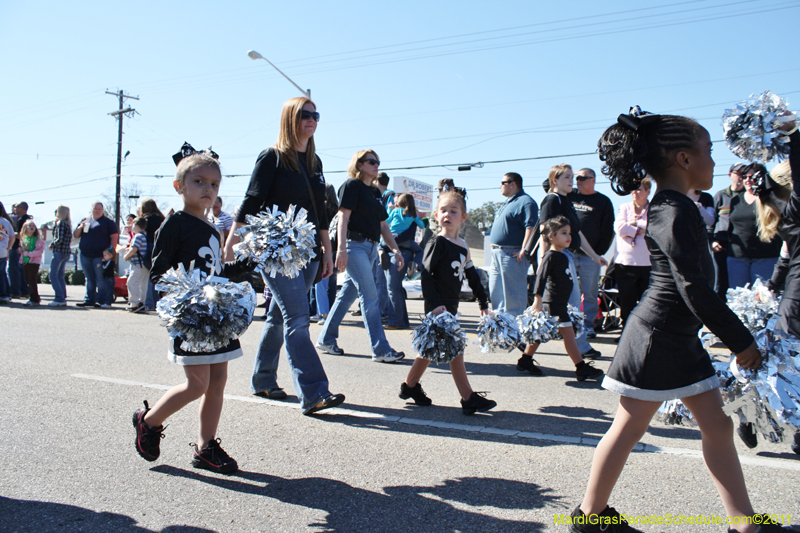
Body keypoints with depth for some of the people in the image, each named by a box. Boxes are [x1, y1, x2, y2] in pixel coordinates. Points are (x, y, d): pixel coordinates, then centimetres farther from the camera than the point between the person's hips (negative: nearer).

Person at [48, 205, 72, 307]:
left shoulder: (61, 223, -13)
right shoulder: (68, 224, 13)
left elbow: (59, 239, -20)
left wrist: (52, 245, -4)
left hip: (59, 252, -9)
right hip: (67, 252, 9)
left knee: (53, 276, -4)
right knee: (60, 276, 13)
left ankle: (59, 299, -9)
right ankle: (63, 299, 13)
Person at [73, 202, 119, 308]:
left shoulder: (108, 222, 3)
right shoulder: (85, 221, 18)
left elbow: (114, 236, -4)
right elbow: (75, 235, 17)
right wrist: (80, 227, -3)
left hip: (101, 255, -6)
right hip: (85, 255, 6)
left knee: (101, 279, -5)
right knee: (89, 279, 11)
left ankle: (102, 300, -2)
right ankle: (88, 300, 17)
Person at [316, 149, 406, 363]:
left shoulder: (372, 193, 21)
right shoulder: (352, 185, -2)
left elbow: (383, 226, 20)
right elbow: (343, 217, -12)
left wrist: (395, 249, 11)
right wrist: (341, 248, -21)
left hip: (370, 248, 8)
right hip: (355, 245, -8)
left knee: (348, 294, 11)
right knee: (370, 295, -11)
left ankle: (326, 339, 20)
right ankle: (380, 349, -10)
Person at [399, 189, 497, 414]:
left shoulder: (463, 246, 14)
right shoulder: (437, 243, -10)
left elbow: (472, 276, 21)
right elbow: (426, 275, -16)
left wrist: (483, 302, 21)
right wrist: (435, 304, -25)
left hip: (451, 305, 8)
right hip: (438, 306, -8)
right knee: (455, 350, -8)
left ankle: (410, 386, 30)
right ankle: (469, 399, -3)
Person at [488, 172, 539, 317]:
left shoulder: (525, 202, -12)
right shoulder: (508, 202, 20)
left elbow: (531, 226, -22)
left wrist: (523, 250, -26)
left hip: (512, 255, -10)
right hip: (497, 254, 11)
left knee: (513, 294, -5)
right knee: (495, 293, 16)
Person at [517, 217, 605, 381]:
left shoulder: (562, 255, 15)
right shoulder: (551, 256, -14)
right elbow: (541, 277, -21)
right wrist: (538, 298, -28)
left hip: (559, 302, 10)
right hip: (553, 303, -10)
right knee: (568, 334, -7)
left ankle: (525, 361, 22)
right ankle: (582, 368, -4)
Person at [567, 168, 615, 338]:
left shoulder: (603, 201, 6)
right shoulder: (569, 196, 12)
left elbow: (608, 230, 3)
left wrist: (599, 252, -5)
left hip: (589, 256, -2)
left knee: (590, 293, 2)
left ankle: (588, 325, 10)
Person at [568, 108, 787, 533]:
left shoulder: (671, 208, 12)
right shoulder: (674, 211, -19)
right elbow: (693, 287, -23)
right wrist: (740, 340, -16)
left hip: (681, 340, 10)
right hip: (655, 338, -10)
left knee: (717, 425, 13)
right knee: (629, 428, 2)